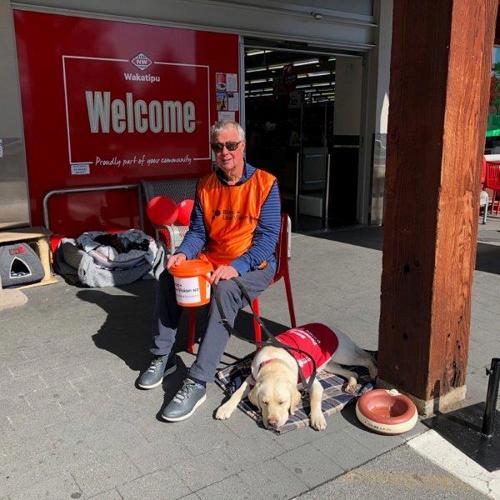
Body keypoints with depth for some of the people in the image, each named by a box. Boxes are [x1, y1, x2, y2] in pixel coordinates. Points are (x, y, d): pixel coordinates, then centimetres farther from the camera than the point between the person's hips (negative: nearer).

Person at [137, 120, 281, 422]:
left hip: (253, 266, -5)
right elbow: (197, 232, 8)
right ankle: (163, 357, 0)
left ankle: (198, 382, -32)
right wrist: (183, 253, -15)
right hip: (210, 261, 5)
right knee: (168, 277, -16)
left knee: (225, 290, -35)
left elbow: (267, 237, -16)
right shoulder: (206, 186, 5)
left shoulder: (265, 184, -10)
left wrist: (236, 267, -29)